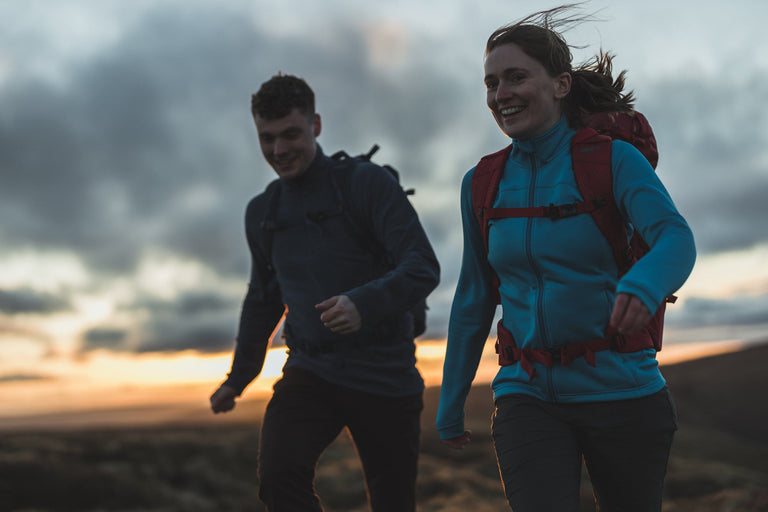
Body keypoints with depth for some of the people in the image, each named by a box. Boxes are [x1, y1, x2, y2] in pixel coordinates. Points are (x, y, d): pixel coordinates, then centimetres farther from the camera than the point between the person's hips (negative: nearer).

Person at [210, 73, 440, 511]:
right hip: (311, 373, 3)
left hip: (385, 375, -3)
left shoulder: (368, 183, -6)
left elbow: (424, 267, -15)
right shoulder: (262, 212, 11)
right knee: (280, 475, -23)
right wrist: (238, 377, 31)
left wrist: (364, 303, -34)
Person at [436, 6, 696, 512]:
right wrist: (450, 407, 14)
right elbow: (474, 300, 11)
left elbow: (675, 238, -23)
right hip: (529, 394, 2)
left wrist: (641, 286, -47)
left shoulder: (615, 159, -6)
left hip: (621, 390, -2)